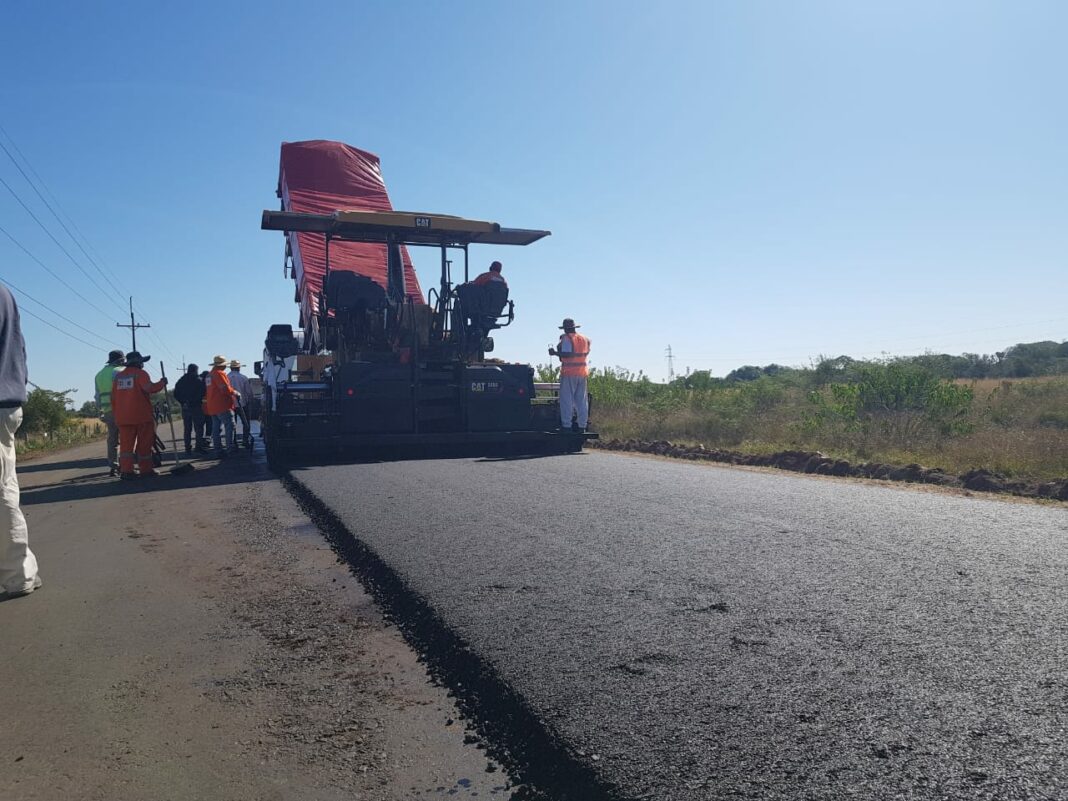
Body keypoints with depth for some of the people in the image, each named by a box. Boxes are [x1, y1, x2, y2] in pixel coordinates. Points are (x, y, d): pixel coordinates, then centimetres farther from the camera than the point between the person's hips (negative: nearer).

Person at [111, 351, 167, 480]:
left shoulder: (118, 376, 13)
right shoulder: (140, 373, -5)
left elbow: (113, 398, 14)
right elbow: (149, 388, -22)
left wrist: (117, 413, 20)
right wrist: (162, 383, -7)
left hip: (123, 417, 5)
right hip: (142, 415, -5)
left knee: (126, 444, 4)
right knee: (144, 444, 3)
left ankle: (125, 470, -3)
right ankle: (146, 469, 7)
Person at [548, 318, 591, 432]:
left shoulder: (566, 338, -10)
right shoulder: (584, 339, 12)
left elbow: (567, 354, -21)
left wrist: (555, 353, -9)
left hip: (569, 372, -7)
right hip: (582, 372, 7)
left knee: (567, 399, -2)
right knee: (581, 400, 10)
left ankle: (566, 425, -3)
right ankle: (582, 424, 11)